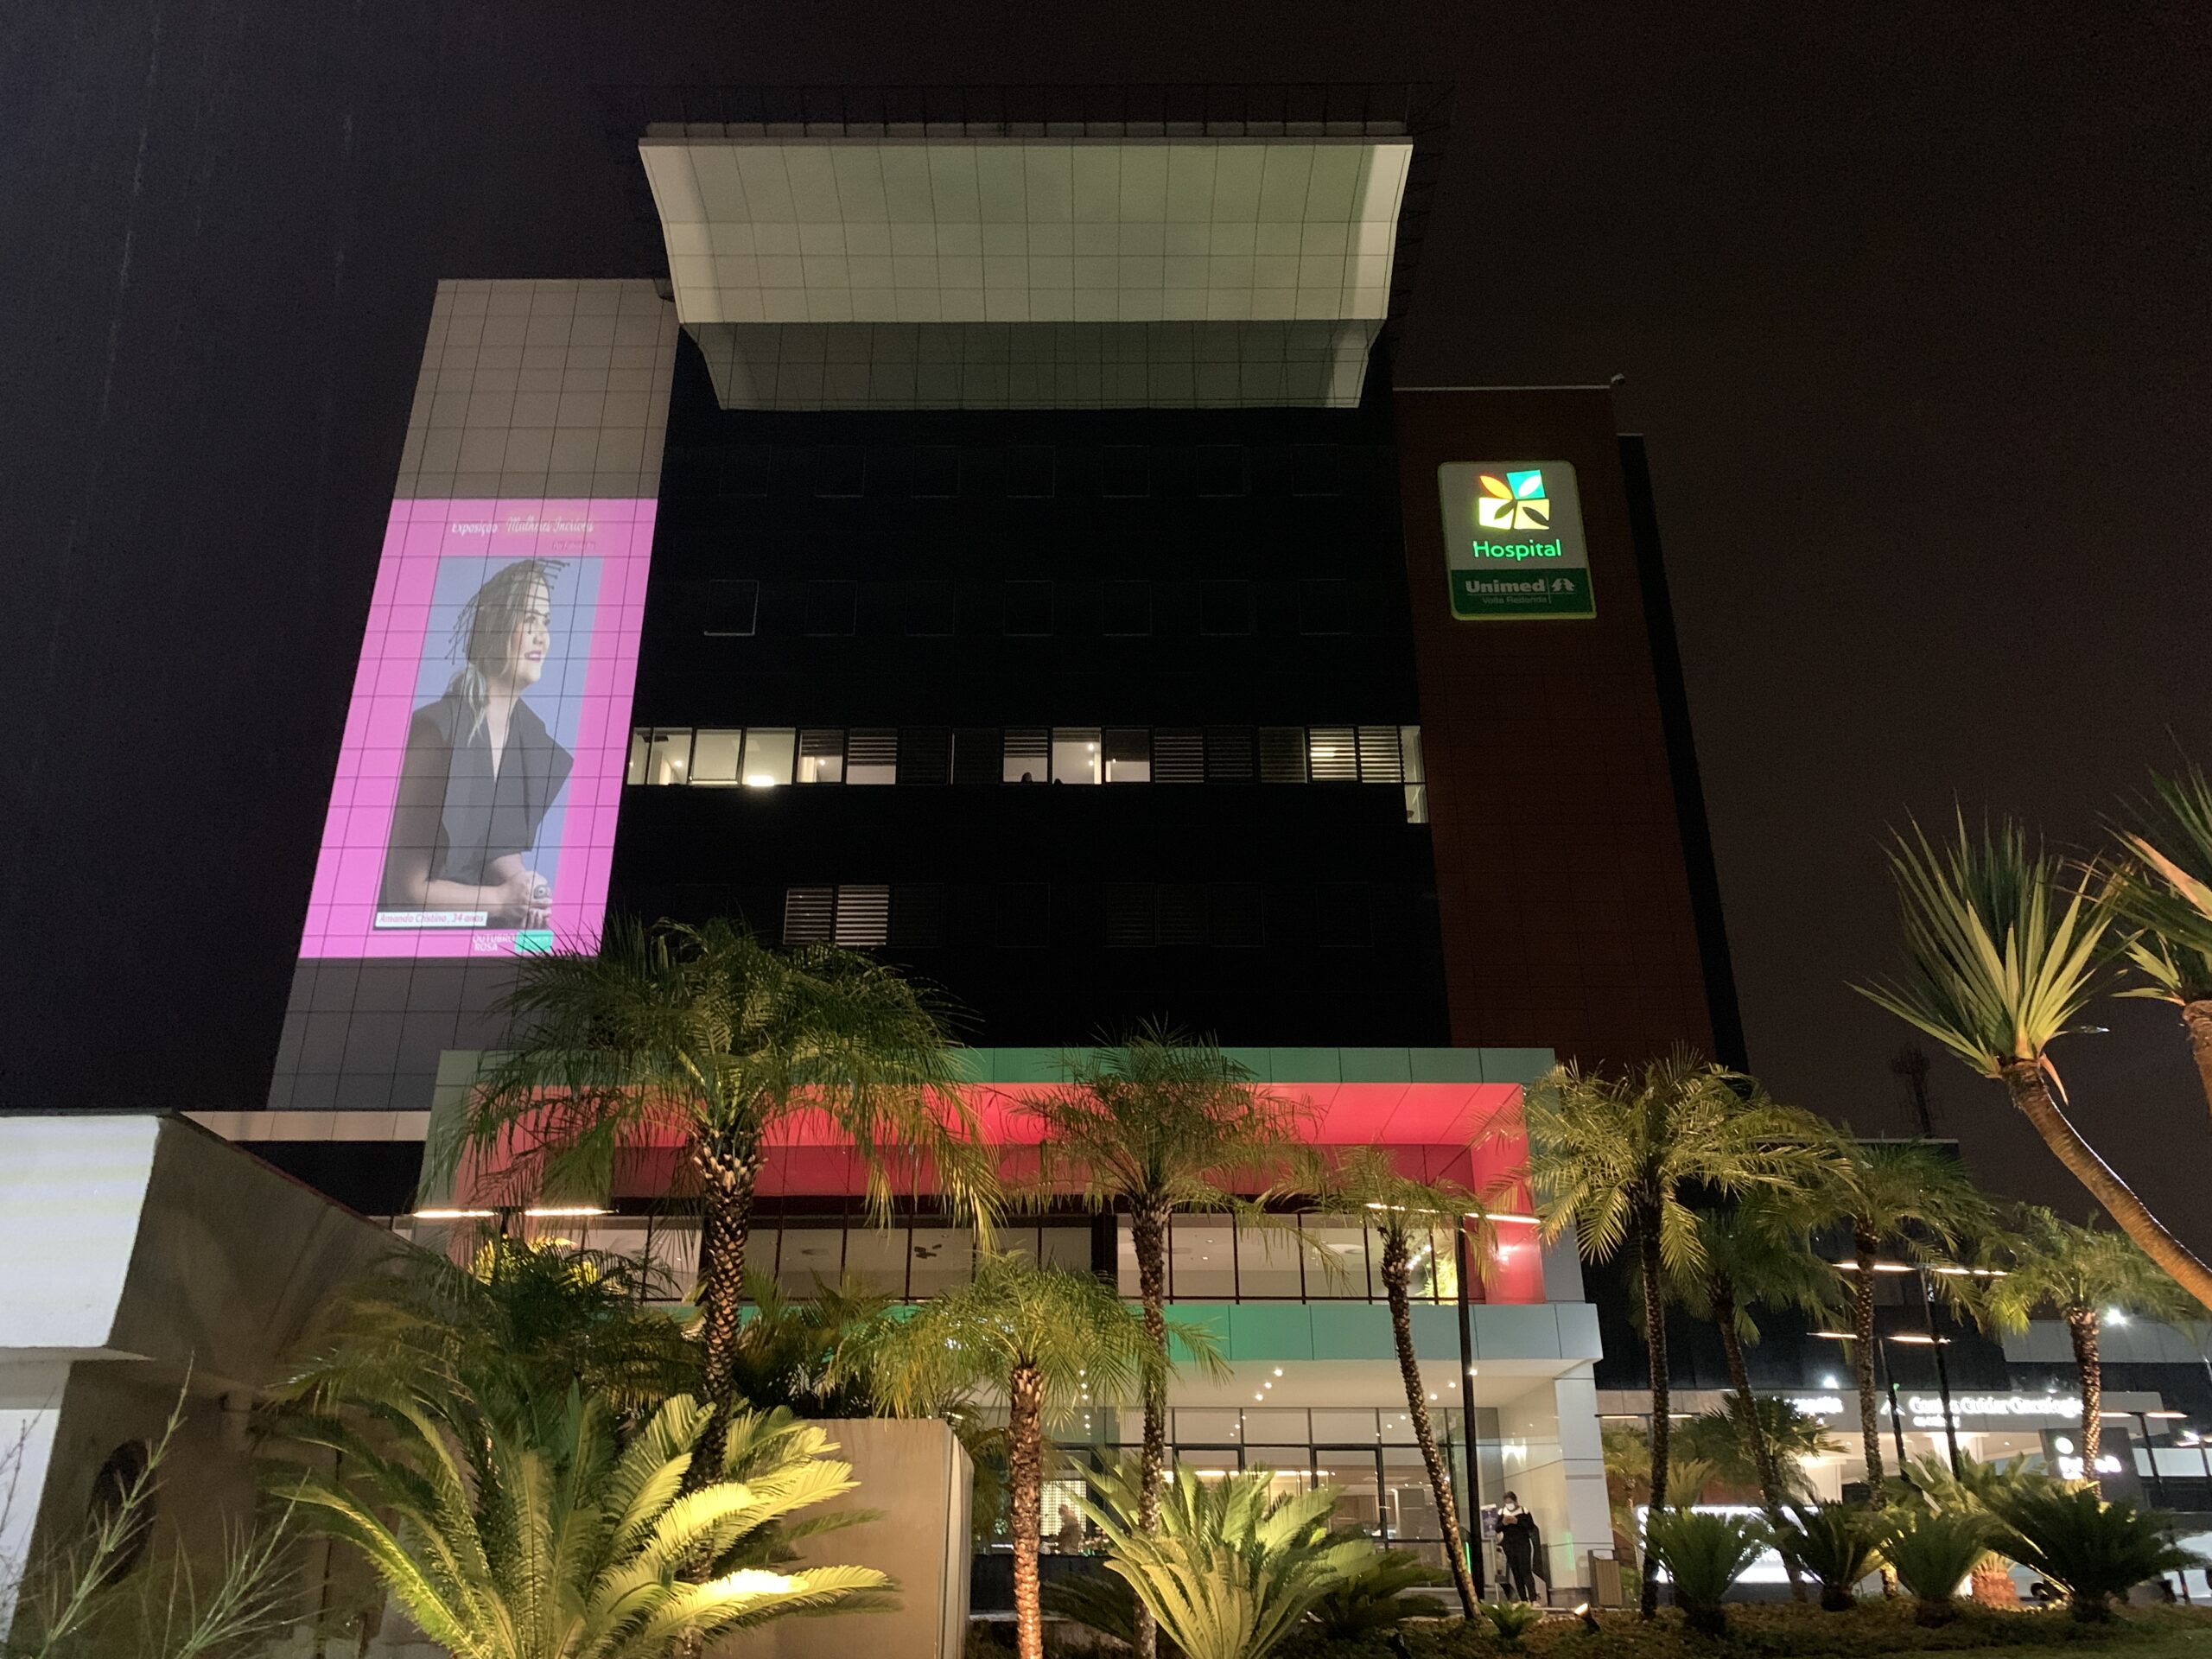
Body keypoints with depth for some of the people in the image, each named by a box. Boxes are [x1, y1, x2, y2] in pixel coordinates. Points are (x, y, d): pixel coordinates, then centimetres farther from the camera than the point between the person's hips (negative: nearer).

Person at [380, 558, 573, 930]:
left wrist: (525, 896, -9)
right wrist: (501, 899, -20)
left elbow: (504, 851, 11)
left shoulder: (530, 732, 4)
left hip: (485, 927, 7)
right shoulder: (436, 730, -19)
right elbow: (407, 890, -16)